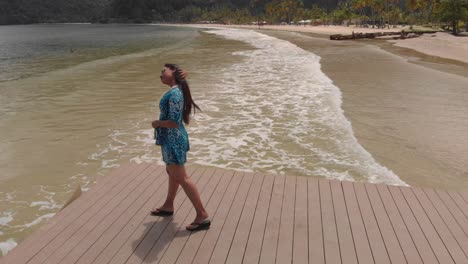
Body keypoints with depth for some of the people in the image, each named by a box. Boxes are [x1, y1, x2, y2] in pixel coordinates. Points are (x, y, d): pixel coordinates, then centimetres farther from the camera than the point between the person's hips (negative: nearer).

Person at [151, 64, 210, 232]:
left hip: (173, 140, -10)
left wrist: (157, 123, -11)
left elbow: (174, 122, -27)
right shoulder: (177, 91, 7)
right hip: (172, 138, 10)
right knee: (171, 172, 22)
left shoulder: (174, 94, -22)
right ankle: (168, 206, 41)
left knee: (181, 178, -4)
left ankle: (202, 216, 3)